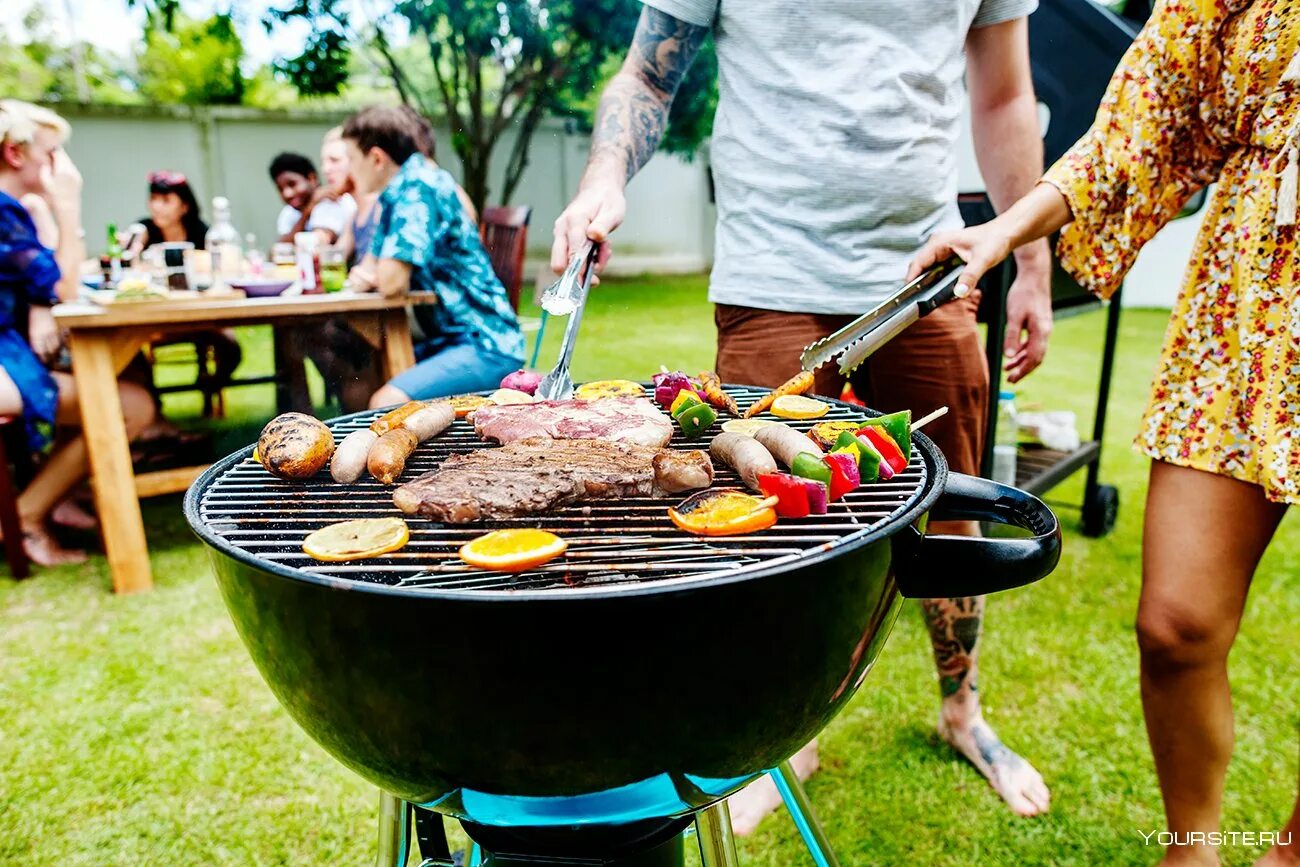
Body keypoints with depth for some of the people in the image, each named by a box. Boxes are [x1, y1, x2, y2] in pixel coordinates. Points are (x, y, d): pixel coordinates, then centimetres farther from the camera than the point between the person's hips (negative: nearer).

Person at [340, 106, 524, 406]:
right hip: (450, 340, 10)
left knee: (387, 403, -27)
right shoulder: (397, 192, 14)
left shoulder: (418, 187, -15)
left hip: (486, 347, -10)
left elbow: (392, 281, -23)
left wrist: (382, 274, 0)